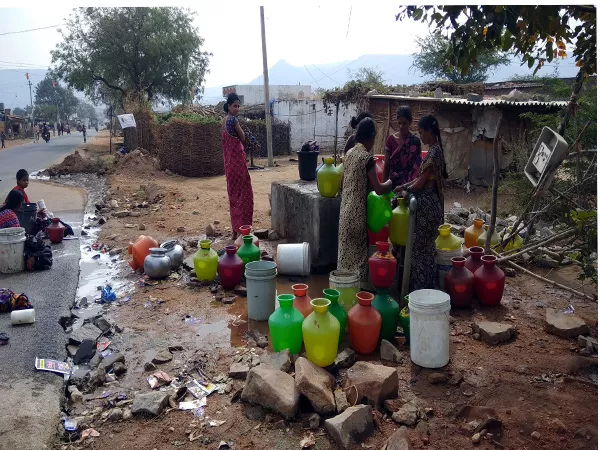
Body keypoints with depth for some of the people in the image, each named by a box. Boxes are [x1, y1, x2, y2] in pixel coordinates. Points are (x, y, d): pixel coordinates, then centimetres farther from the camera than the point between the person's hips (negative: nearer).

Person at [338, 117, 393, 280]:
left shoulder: (349, 153, 8)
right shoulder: (367, 157, -15)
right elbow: (378, 189, -17)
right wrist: (390, 183, 2)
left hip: (346, 208, 7)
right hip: (357, 211, -7)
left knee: (346, 248, 16)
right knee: (358, 250, 3)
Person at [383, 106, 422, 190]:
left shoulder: (415, 141, -2)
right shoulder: (391, 139, 1)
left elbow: (417, 167, 0)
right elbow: (386, 165, 3)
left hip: (410, 184, -1)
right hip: (393, 183, 1)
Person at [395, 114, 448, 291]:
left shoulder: (434, 152, -19)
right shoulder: (435, 150, 12)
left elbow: (421, 182, -17)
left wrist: (406, 191, -1)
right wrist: (404, 186, 13)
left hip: (427, 204, -10)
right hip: (429, 203, 10)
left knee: (422, 245, 0)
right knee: (425, 245, 16)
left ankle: (421, 287, 10)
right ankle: (426, 285, 27)